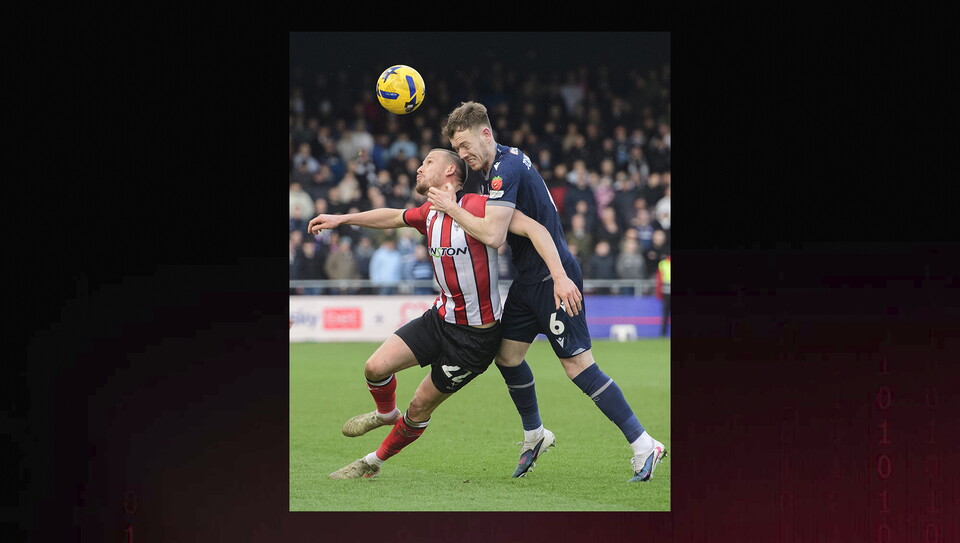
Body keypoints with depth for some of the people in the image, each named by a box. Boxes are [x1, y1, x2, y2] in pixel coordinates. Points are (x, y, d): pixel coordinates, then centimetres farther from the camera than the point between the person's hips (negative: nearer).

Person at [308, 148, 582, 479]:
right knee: (375, 367, -8)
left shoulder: (477, 206, -19)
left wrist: (559, 277, -35)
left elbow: (533, 228, -24)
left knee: (420, 407, 5)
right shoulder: (429, 214, 5)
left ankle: (374, 462, 26)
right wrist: (341, 219, 29)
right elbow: (392, 217, 26)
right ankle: (386, 413, 26)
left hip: (476, 335, -6)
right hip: (440, 318, 6)